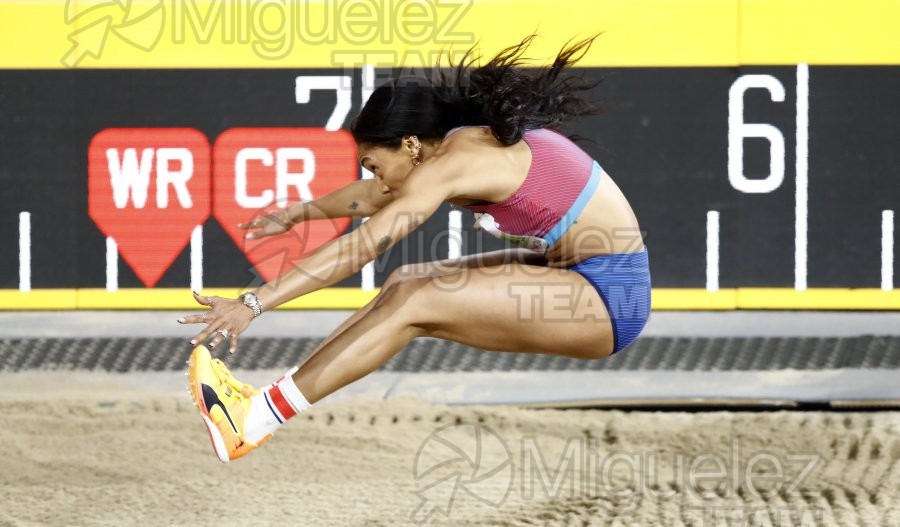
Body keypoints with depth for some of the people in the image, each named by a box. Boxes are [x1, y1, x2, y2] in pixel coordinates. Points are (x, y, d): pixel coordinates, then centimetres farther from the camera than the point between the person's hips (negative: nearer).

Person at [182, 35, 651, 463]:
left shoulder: (454, 162, -17)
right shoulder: (475, 138, 10)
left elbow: (362, 247, -22)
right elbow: (376, 196, 28)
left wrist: (255, 303, -23)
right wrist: (300, 213, 41)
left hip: (609, 297, -10)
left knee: (414, 302, -17)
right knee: (405, 284, 5)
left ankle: (259, 420, -17)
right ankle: (276, 399, 3)